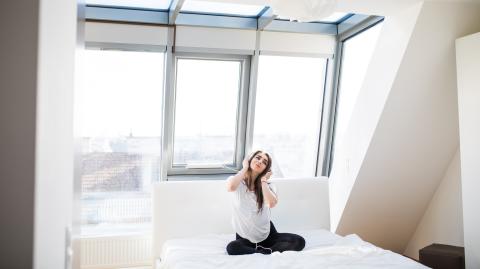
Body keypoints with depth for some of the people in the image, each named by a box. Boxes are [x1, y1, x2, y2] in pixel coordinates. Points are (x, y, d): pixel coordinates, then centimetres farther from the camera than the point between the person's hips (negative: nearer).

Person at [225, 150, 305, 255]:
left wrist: (263, 180, -15)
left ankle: (262, 251, -12)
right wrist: (244, 168, -19)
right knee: (232, 248, -34)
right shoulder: (237, 181, -7)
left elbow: (272, 203, -25)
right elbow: (230, 187, -35)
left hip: (267, 233, 2)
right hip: (245, 237, -2)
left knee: (299, 241, -16)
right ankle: (266, 251, -15)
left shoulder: (267, 184, -2)